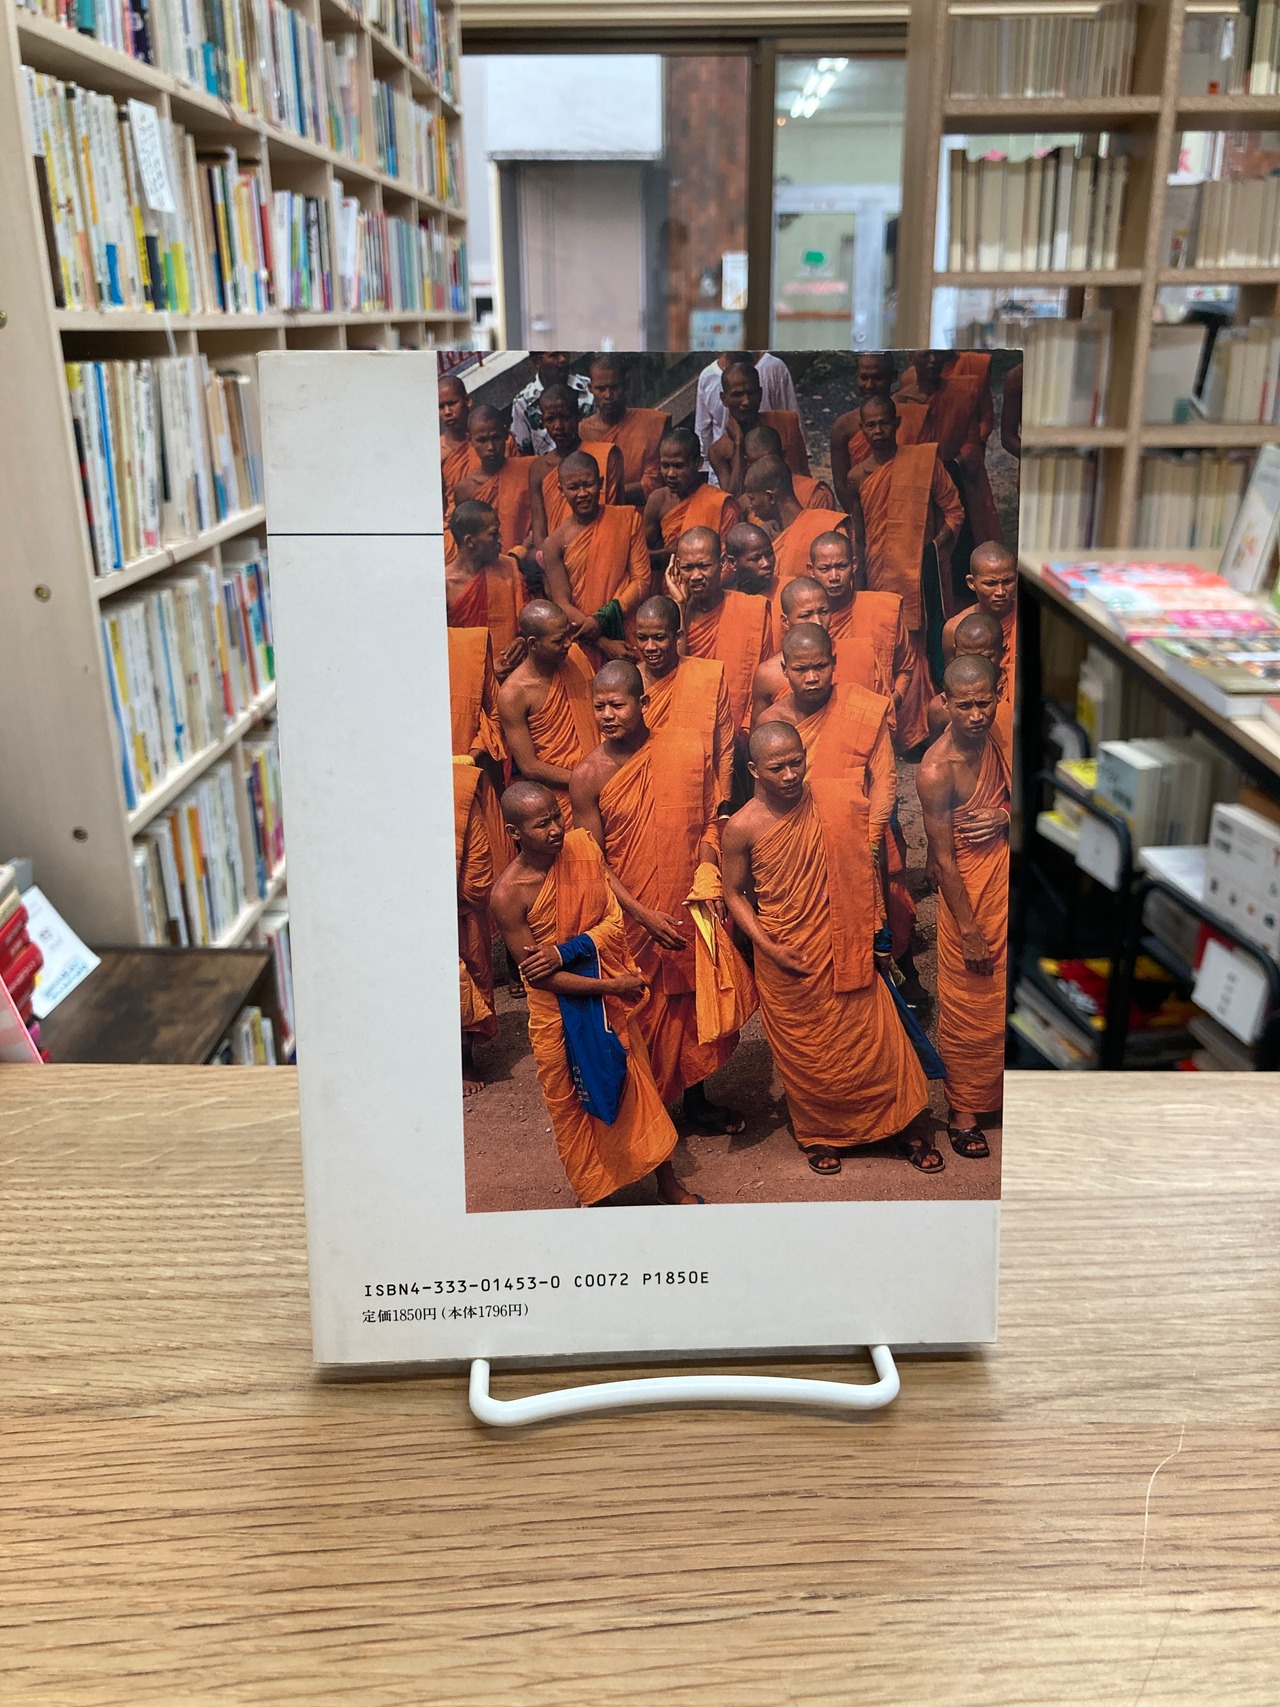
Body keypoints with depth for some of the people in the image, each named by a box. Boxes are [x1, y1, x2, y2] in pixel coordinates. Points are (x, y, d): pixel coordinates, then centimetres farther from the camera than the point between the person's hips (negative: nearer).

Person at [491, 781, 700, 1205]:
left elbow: (614, 921, -10)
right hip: (558, 1013, -4)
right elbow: (538, 976, -19)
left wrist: (564, 952, -26)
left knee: (638, 1088, 16)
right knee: (573, 1106, 14)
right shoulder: (507, 895, -22)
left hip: (610, 999, 4)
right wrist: (611, 985, -19)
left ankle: (668, 1184, 34)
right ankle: (593, 1193, 37)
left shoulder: (582, 850, -10)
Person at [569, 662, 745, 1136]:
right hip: (632, 920, -2)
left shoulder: (689, 746, -6)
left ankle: (696, 1101, 37)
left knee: (695, 1005, 17)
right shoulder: (588, 776, -12)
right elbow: (594, 862, -9)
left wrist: (707, 870, -16)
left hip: (693, 910, 3)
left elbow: (712, 818, 2)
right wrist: (646, 916, -18)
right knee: (642, 1016, 10)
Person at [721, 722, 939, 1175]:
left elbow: (860, 862, 6)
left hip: (841, 946, 2)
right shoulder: (741, 828, -15)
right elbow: (734, 893, -4)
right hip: (786, 960, -2)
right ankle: (818, 1134, 37)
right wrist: (768, 947, -14)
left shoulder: (833, 799, -9)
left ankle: (904, 1126, 29)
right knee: (804, 1053, 14)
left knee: (875, 1039, 9)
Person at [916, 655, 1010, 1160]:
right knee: (968, 1007, 8)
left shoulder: (995, 735, -3)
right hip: (967, 886, -6)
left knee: (1000, 997, 17)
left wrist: (1004, 816, -14)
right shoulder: (936, 770, -23)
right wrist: (968, 931, -14)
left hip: (1004, 868, 6)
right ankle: (963, 1110, 26)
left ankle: (994, 1091, 37)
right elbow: (943, 858, -19)